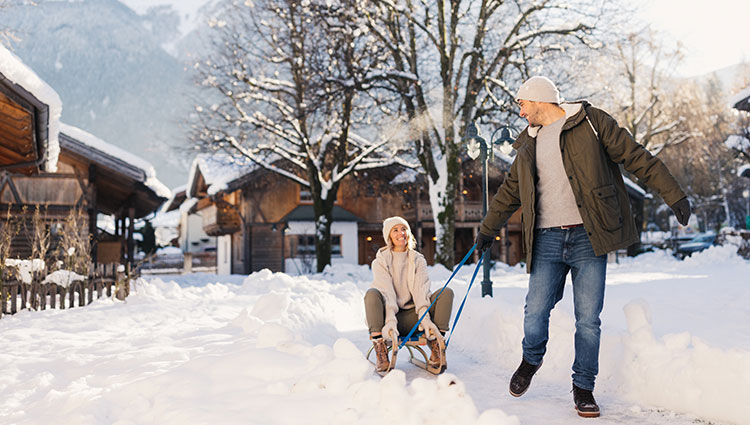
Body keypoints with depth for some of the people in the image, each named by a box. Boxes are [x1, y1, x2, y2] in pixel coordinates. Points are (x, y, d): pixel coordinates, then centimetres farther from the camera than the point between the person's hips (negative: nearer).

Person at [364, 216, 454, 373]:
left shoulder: (418, 260, 11)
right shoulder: (380, 261, 4)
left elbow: (421, 290, -7)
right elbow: (386, 292, -14)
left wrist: (425, 317, -26)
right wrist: (390, 321, -31)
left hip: (410, 317, 2)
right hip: (388, 315, -2)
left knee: (446, 292, -17)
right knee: (372, 293, -32)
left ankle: (436, 349, -28)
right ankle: (381, 352, -38)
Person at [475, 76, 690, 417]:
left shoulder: (590, 121, 3)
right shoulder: (528, 145, 18)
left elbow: (636, 158, 1)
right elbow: (509, 192, 28)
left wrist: (673, 195, -4)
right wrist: (487, 230, 33)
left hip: (588, 238, -3)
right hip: (547, 239, 4)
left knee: (588, 320, -1)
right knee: (535, 313, -4)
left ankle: (583, 388, 18)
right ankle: (531, 360, 27)